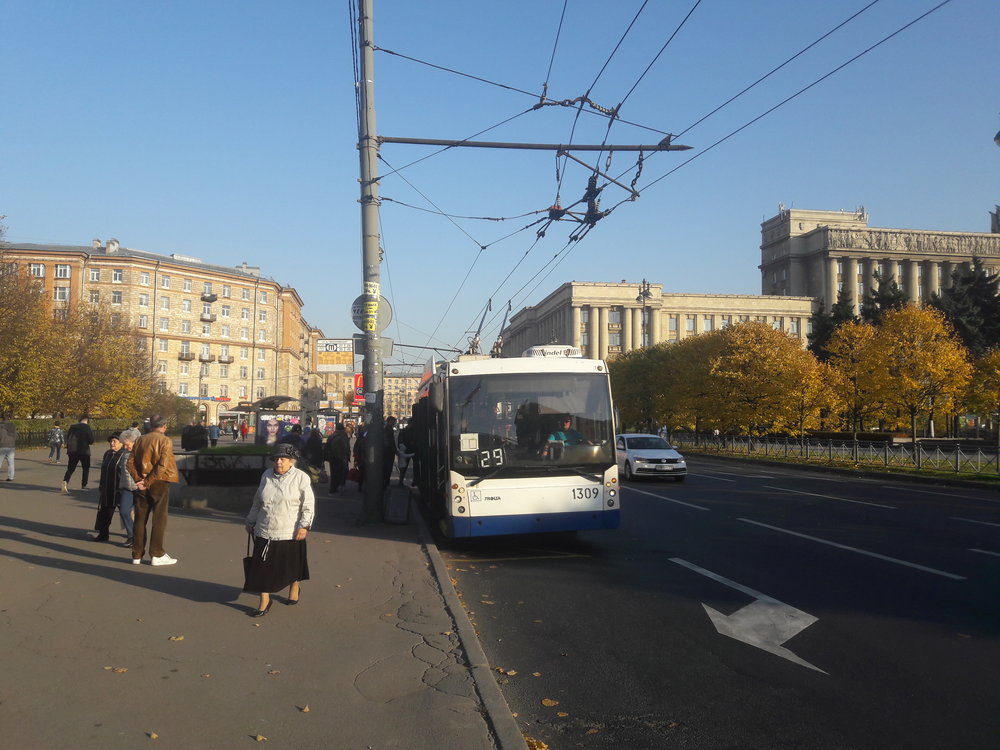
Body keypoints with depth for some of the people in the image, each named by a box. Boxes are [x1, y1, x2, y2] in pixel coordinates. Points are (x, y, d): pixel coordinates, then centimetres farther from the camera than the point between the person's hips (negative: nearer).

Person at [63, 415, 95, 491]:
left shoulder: (72, 427, 6)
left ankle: (65, 481, -18)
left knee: (70, 468, 8)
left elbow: (67, 438, 11)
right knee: (85, 469, 11)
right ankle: (83, 486, 11)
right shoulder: (87, 428, -8)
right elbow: (91, 441, -9)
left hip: (72, 451, 4)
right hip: (84, 451, -4)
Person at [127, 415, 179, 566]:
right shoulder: (165, 441, -9)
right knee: (159, 519, 3)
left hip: (142, 484, 5)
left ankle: (137, 555, 15)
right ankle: (157, 555, 6)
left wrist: (139, 480, -5)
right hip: (159, 483, -5)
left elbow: (130, 462, -1)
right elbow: (163, 465, -19)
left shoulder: (140, 440, 6)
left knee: (140, 519, 10)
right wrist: (148, 482, -13)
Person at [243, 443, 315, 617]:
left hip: (290, 533, -3)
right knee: (263, 566, 2)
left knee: (292, 565, 14)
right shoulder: (267, 475, 7)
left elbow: (308, 504, -10)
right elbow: (257, 502, 17)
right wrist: (250, 521, 20)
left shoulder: (301, 477, -8)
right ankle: (264, 601, 13)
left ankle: (294, 589, 40)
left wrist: (304, 526, -17)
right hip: (265, 532, 3)